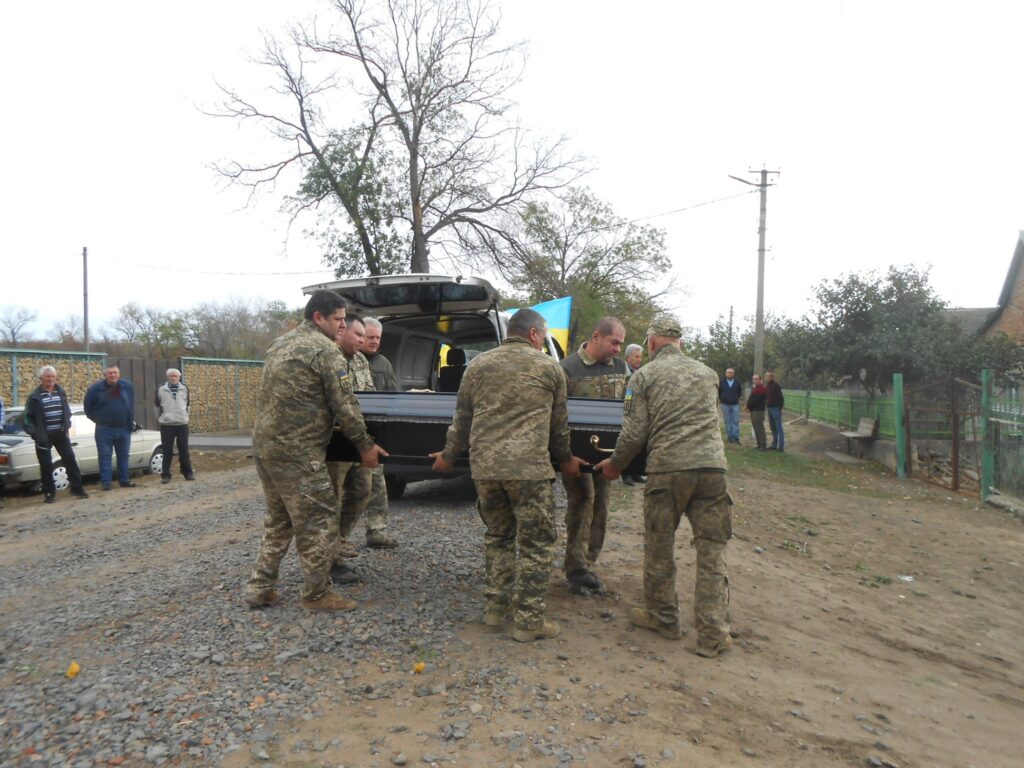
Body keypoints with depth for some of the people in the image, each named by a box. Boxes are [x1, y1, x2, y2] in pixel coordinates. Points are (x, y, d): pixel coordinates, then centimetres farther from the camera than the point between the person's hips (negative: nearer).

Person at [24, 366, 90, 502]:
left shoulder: (61, 392, 7)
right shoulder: (35, 396, -5)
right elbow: (27, 417, -1)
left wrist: (67, 426, 5)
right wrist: (34, 433, -10)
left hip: (60, 434, 3)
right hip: (44, 436, -3)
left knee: (70, 460, 2)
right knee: (46, 465, 2)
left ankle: (77, 488, 9)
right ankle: (49, 493, 13)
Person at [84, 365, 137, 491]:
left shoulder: (127, 386, 2)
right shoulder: (96, 388, -5)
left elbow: (132, 404, 14)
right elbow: (88, 407, 4)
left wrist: (131, 420, 11)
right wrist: (97, 420, 4)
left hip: (124, 429, 2)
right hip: (104, 429, -2)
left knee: (124, 455, 9)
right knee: (105, 456, 1)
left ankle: (124, 480, 18)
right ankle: (105, 482, 6)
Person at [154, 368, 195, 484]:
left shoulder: (184, 388, 4)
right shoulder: (161, 389, -1)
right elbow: (158, 405, 10)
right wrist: (159, 418, 14)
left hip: (182, 424, 1)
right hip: (166, 424, -1)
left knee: (184, 450, 7)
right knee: (167, 451, 1)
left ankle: (188, 472, 16)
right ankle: (165, 475, 9)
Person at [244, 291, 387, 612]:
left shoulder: (281, 344, 17)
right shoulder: (325, 349, -11)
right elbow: (344, 405, -13)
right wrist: (365, 445, -3)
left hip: (264, 444, 9)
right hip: (297, 451, -9)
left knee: (278, 519, 20)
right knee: (319, 520, 1)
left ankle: (259, 588, 24)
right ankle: (317, 594, 10)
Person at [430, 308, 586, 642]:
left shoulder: (478, 364, 10)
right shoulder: (548, 367, 5)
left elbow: (462, 418, 14)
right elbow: (559, 424, 13)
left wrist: (449, 455, 28)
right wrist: (565, 460, 28)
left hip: (484, 467, 4)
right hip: (529, 468, -4)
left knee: (497, 536, 20)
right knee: (535, 543, 6)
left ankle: (496, 606, 27)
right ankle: (529, 620, 10)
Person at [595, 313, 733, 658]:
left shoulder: (645, 375, 2)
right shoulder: (708, 373, 16)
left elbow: (634, 432, -3)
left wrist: (615, 464, 13)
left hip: (667, 469, -3)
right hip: (712, 466, 4)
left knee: (659, 548, 13)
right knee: (712, 552, 7)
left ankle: (663, 617, 27)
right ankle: (713, 634, 10)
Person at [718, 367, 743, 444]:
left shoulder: (737, 383, 0)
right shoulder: (722, 382, 0)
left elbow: (740, 393, 12)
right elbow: (719, 392, 9)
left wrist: (736, 398, 8)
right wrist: (721, 400, 8)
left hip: (735, 404, 0)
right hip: (725, 404, 0)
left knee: (736, 421, -3)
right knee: (727, 421, 3)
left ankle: (736, 437, -1)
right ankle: (730, 437, 9)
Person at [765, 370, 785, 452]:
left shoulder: (776, 385, -11)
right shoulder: (766, 385, 13)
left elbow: (780, 398, -14)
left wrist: (780, 408, -15)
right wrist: (765, 405, 12)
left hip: (775, 408, -8)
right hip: (769, 408, 8)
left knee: (779, 428, -6)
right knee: (773, 427, 11)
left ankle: (781, 446, -5)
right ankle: (774, 445, 17)